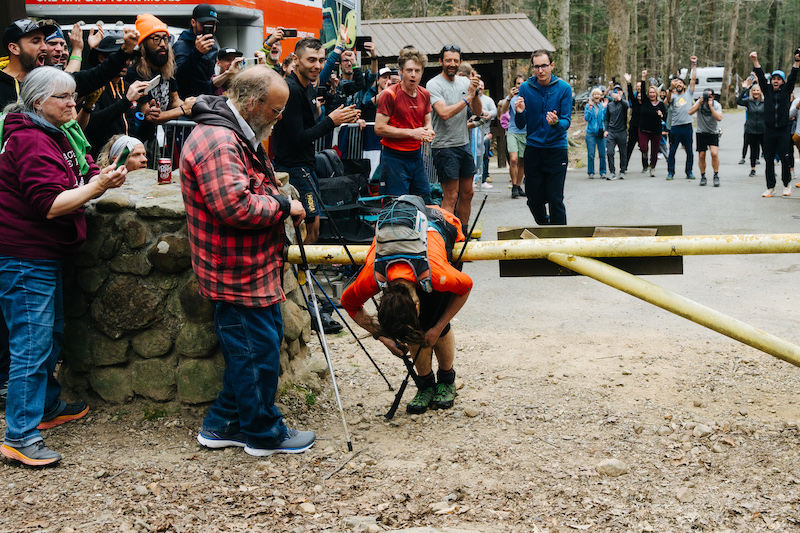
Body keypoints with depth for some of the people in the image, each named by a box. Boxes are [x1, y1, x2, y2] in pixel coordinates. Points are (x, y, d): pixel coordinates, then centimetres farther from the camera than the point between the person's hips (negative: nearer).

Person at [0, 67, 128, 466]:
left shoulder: (50, 135, 16)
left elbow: (68, 185, 20)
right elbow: (50, 205, -24)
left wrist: (101, 177, 2)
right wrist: (96, 186, -24)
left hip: (43, 255, 11)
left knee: (51, 334, 21)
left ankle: (47, 408, 36)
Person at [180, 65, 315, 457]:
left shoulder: (238, 136, 15)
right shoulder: (217, 141, -21)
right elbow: (234, 205, -30)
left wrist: (273, 189, 13)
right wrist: (283, 206, -17)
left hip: (251, 269, 11)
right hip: (239, 274, -11)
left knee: (250, 350, 18)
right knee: (258, 351, 1)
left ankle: (223, 425, 28)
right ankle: (264, 434, 16)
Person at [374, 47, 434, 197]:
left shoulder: (424, 94, 9)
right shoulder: (389, 94, -11)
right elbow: (379, 128, -16)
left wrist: (428, 131, -4)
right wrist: (412, 133, -17)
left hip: (416, 155, 6)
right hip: (394, 156, -6)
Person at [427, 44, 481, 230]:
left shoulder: (464, 82, 9)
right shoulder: (434, 85, -10)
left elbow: (477, 112, 5)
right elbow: (444, 113, -23)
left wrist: (475, 92, -12)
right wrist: (467, 97, -19)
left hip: (464, 144, 7)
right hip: (445, 146, -7)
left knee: (467, 193, 13)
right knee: (451, 197, -7)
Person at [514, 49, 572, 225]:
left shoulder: (564, 88, -4)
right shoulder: (525, 88, 1)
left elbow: (567, 121, -7)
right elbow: (521, 125, 2)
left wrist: (556, 123, -29)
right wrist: (520, 113, -19)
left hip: (557, 148, -2)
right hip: (533, 149, 2)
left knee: (555, 199, -7)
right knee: (534, 199, 7)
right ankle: (544, 227, 33)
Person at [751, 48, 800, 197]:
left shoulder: (786, 90, 6)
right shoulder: (767, 90, 9)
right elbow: (761, 76, 0)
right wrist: (755, 60, -12)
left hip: (783, 130, -1)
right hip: (769, 130, 1)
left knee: (785, 159, -3)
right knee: (769, 160, 3)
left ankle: (787, 185, 13)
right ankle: (770, 187, 9)